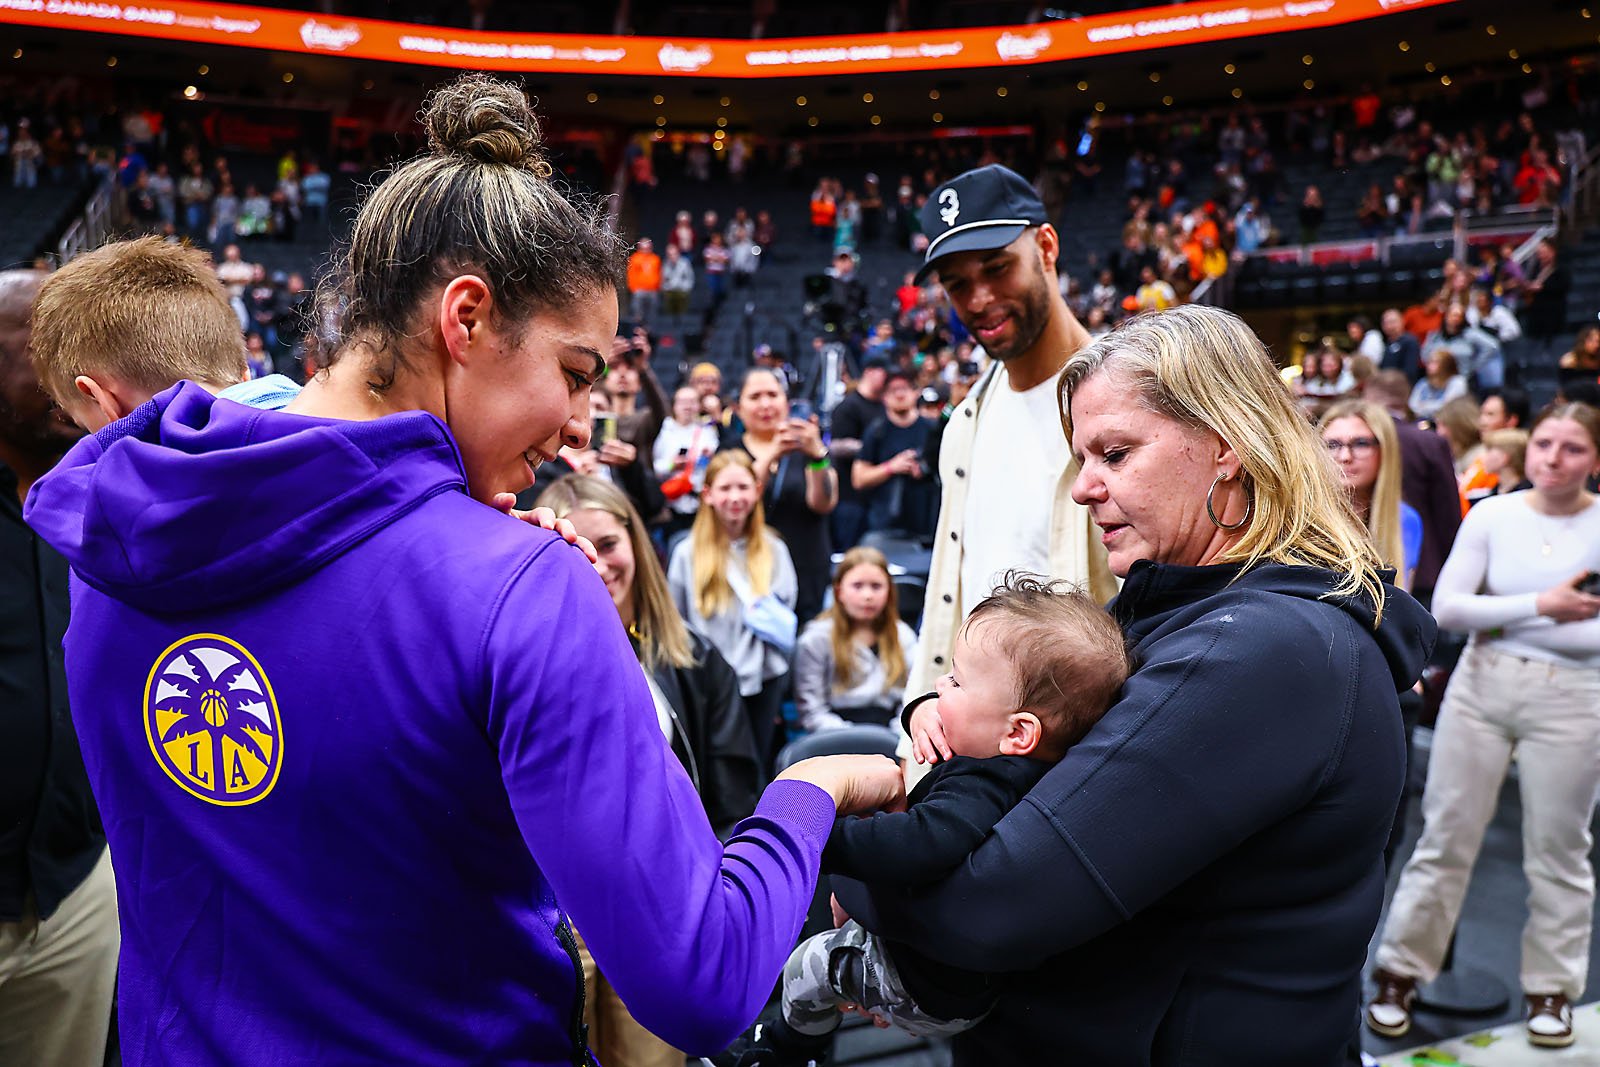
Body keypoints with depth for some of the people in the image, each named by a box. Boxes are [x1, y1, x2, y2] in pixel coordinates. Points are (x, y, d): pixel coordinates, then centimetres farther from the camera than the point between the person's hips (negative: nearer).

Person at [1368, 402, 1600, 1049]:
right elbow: (1446, 608, -6)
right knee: (1447, 837, 6)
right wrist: (1541, 606, -15)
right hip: (1480, 687, 1)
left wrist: (1503, 622, -13)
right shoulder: (1492, 516, 1)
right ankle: (1402, 971, 18)